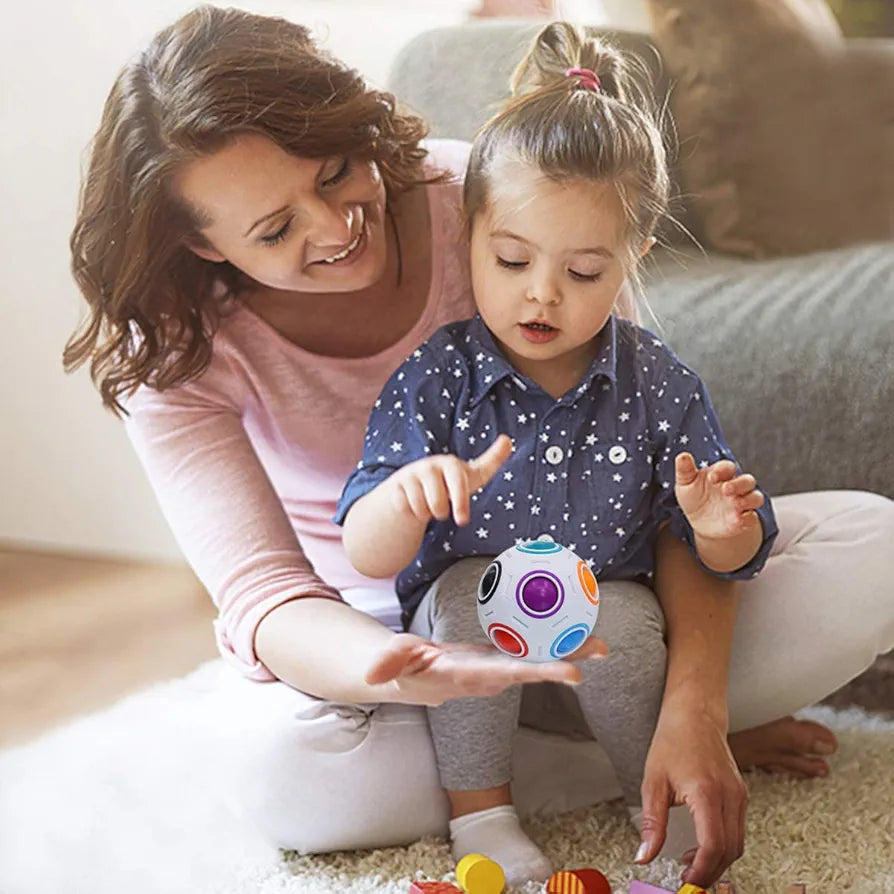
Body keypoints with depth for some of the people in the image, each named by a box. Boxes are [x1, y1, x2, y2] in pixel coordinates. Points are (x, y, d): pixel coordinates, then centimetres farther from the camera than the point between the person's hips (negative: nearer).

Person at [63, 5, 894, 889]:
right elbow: (261, 593, -30)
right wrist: (401, 675, -55)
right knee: (279, 759, -38)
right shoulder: (177, 353, -20)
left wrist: (693, 704, -35)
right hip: (374, 633, 0)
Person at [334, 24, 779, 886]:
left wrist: (721, 525, -29)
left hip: (610, 610, 1)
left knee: (624, 618, -30)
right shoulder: (434, 380, -13)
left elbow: (727, 559, -4)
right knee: (473, 586, -30)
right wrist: (406, 494, -41)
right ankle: (479, 807, -11)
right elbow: (368, 558, -18)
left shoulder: (657, 385, -9)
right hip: (465, 624, 0)